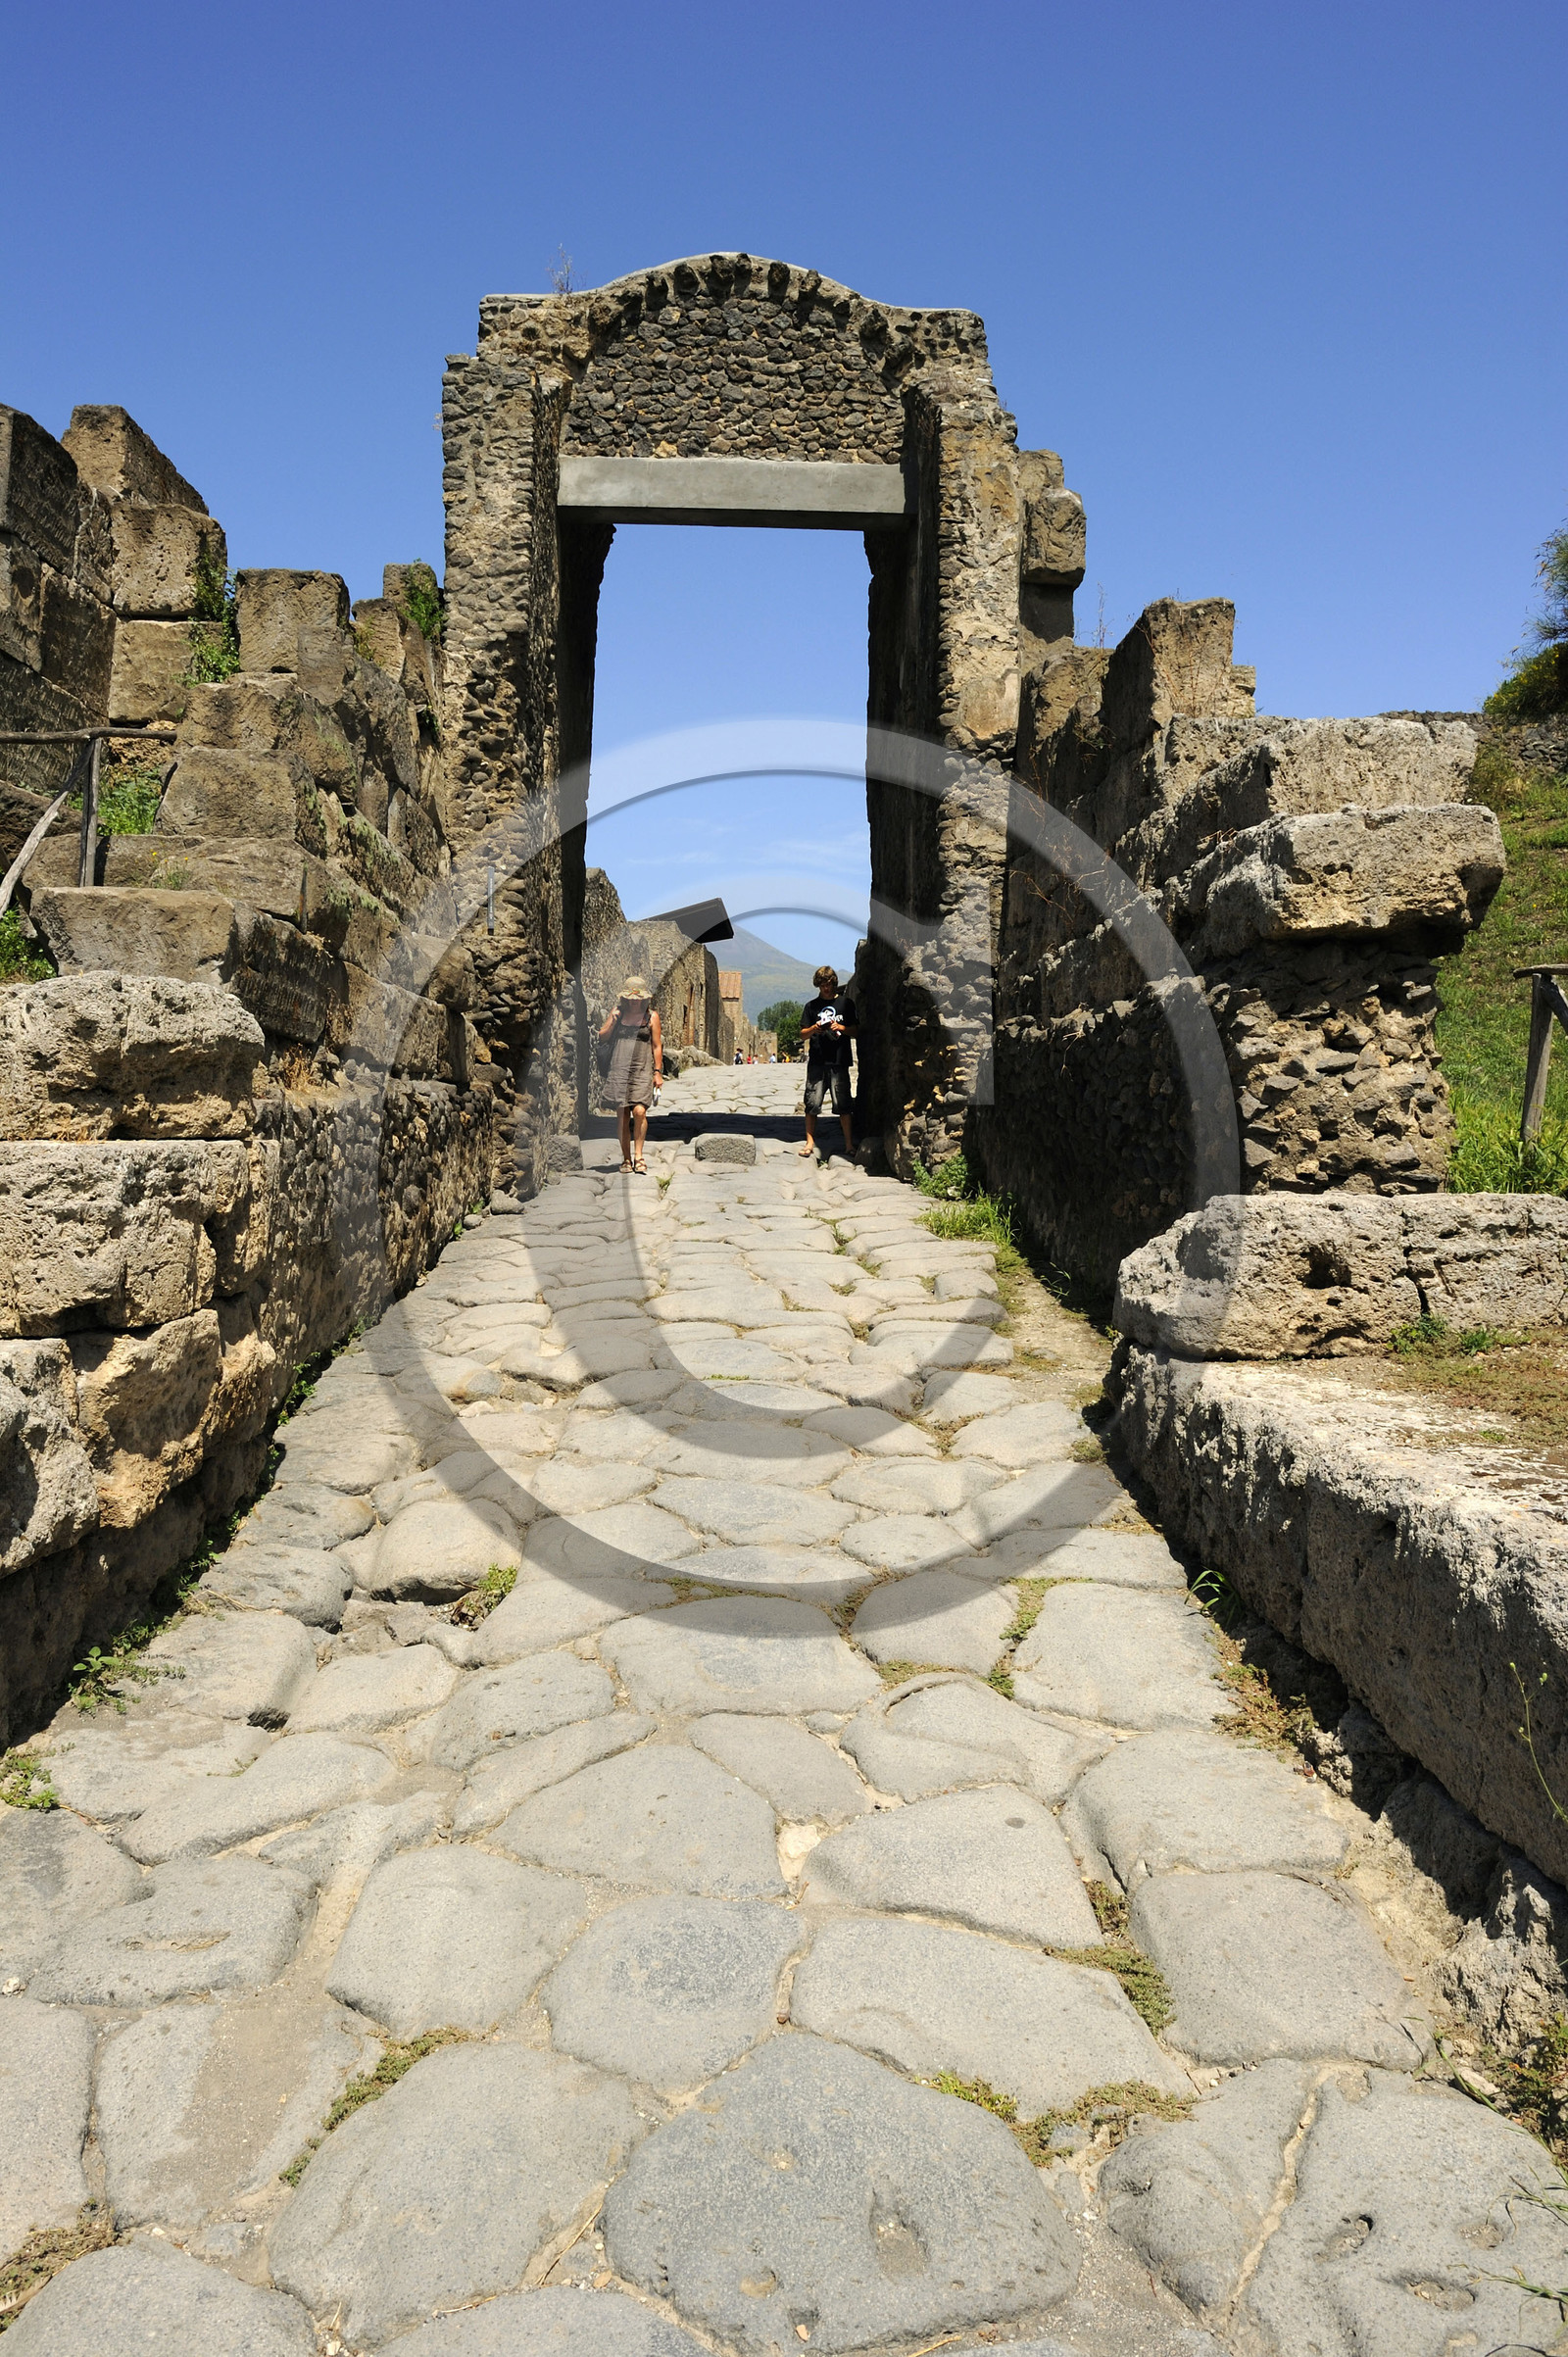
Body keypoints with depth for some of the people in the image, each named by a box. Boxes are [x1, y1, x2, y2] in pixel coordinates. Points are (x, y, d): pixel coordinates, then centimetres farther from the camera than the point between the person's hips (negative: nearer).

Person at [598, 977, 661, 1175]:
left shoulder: (651, 1015, 5)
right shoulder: (617, 1012, 8)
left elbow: (657, 1046, 7)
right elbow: (601, 1037, 10)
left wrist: (657, 1072, 2)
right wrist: (612, 1021, -7)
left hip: (642, 1069, -1)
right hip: (619, 1067, 2)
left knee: (639, 1111, -17)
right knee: (622, 1114, -1)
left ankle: (638, 1156, -5)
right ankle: (626, 1159, 9)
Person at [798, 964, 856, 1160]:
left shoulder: (846, 1004, 10)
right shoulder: (811, 1006, 12)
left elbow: (855, 1031, 11)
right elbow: (802, 1035, 10)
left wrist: (841, 1027, -8)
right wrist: (814, 1029, -10)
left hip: (839, 1062, -1)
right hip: (817, 1061, 1)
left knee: (842, 1104, -2)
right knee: (812, 1103, -1)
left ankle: (849, 1143, 5)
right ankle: (810, 1142, 6)